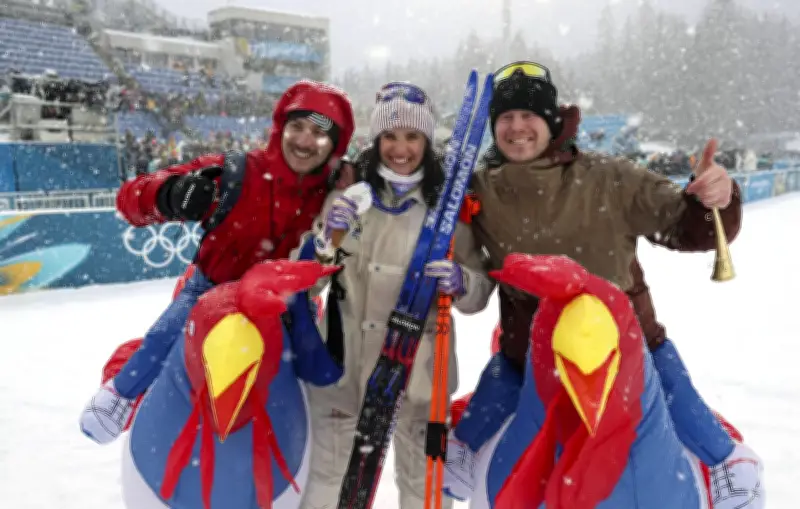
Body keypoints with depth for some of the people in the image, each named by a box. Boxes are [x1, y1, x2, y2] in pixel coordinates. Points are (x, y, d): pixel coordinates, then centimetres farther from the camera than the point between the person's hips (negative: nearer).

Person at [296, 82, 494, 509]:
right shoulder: (348, 191, -2)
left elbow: (480, 293, -2)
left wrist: (459, 281, -24)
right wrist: (327, 236, -21)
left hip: (417, 366, -1)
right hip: (343, 358, 1)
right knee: (329, 472, 18)